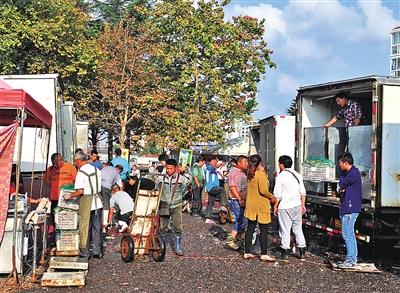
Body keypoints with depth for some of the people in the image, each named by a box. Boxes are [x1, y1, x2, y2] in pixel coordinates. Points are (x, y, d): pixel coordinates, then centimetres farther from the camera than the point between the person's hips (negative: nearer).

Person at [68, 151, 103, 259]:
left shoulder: (81, 172, -14)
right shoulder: (97, 170, 5)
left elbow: (80, 191, -18)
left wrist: (71, 195, -3)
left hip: (86, 201, -6)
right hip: (97, 201, 6)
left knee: (85, 227, 6)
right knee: (97, 227, 12)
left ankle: (85, 251, 13)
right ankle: (97, 251, 17)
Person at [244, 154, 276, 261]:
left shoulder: (250, 175, 8)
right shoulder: (261, 174, -16)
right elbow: (263, 190, -21)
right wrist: (271, 197, -6)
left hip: (251, 205, 8)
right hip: (261, 206, -7)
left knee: (250, 228, 11)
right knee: (264, 230, 1)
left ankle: (247, 252, 15)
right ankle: (264, 254, 3)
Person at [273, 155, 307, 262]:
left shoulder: (280, 177, -12)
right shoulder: (297, 175, 6)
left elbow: (277, 195, -13)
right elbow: (303, 192, 9)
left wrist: (275, 206, -2)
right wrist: (303, 205, 16)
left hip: (284, 207, -5)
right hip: (297, 205, 6)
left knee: (285, 230, 2)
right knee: (298, 229, 13)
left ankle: (285, 254, 7)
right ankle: (302, 253, 16)